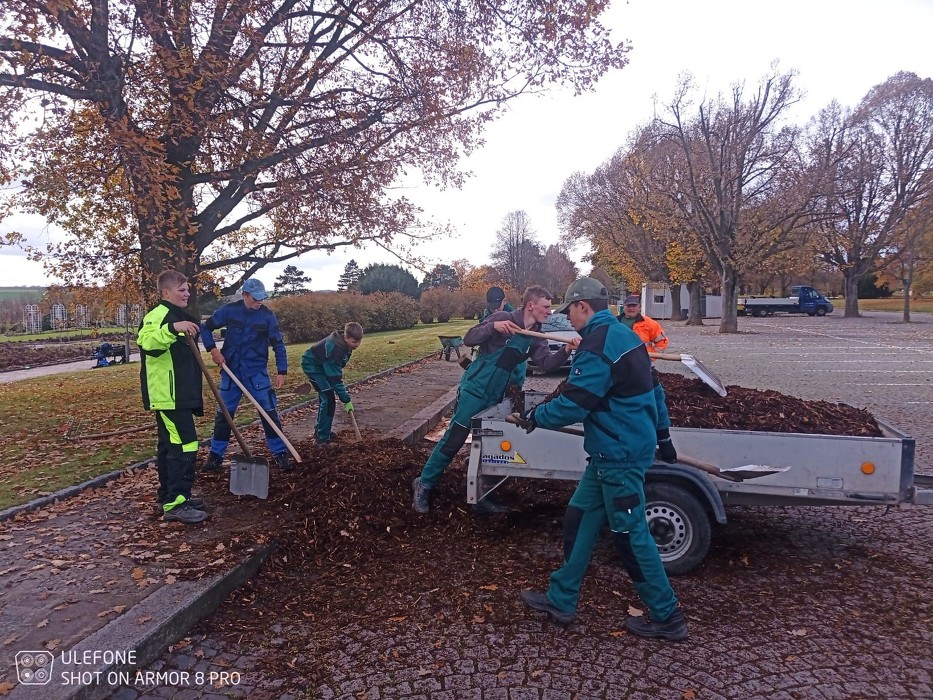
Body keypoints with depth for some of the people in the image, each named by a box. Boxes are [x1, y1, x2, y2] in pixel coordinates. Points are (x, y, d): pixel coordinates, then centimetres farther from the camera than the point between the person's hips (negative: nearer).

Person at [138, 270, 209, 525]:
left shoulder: (179, 316, 20)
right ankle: (175, 503, -7)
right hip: (167, 396, -10)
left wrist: (195, 394, 28)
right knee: (185, 446, -12)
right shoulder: (158, 315, -11)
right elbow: (147, 342, -32)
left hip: (179, 396, 10)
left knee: (170, 446, 14)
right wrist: (173, 328, -47)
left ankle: (169, 497, 23)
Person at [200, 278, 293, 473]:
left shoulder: (268, 315, -7)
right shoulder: (229, 310, -5)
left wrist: (281, 372, -9)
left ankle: (280, 454, 7)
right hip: (231, 371, 1)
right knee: (223, 413, 9)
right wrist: (213, 349, -8)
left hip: (257, 372, -1)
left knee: (269, 412, -4)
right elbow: (205, 328, 6)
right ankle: (215, 456, 22)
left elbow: (278, 344, -3)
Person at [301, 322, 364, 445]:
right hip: (312, 365, -9)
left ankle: (320, 431, 28)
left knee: (325, 397, 15)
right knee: (328, 399, -14)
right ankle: (323, 437, -7)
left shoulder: (343, 343, -9)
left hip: (320, 365, 9)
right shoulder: (335, 349, -35)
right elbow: (335, 378, -30)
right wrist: (346, 400, -25)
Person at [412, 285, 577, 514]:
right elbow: (469, 339, -14)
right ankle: (423, 485, 8)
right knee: (453, 439, -5)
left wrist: (566, 351, -19)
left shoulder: (536, 337, 8)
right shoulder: (503, 318, -12)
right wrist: (493, 326, -30)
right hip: (475, 389, -7)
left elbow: (546, 363, -2)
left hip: (496, 395, 7)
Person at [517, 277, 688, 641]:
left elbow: (572, 405, -22)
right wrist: (660, 436, 25)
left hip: (618, 456, -10)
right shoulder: (623, 334, 12)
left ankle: (667, 617, 18)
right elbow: (651, 390, 18)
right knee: (580, 519, 14)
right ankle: (561, 600, 25)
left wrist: (534, 415, -5)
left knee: (630, 534, 2)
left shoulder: (597, 346, -20)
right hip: (622, 449, 10)